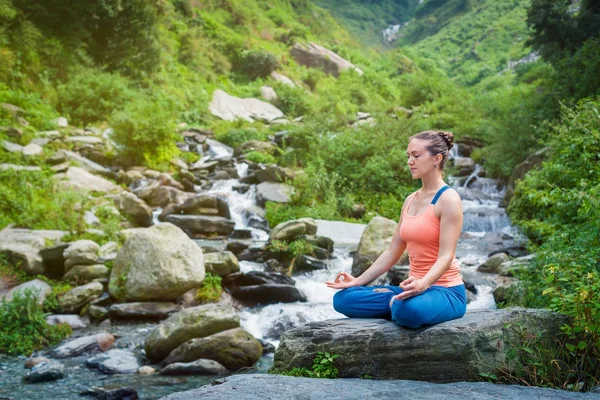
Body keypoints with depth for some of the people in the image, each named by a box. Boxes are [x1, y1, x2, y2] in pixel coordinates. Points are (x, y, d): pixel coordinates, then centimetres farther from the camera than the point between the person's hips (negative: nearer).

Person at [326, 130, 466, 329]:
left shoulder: (448, 199, -11)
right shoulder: (410, 200, 13)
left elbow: (446, 256, -20)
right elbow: (392, 252, 14)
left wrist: (422, 284, -38)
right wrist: (357, 281, 6)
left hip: (445, 290, -7)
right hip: (416, 288, 7)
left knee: (410, 310, -42)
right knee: (343, 299, -6)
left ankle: (398, 304, -9)